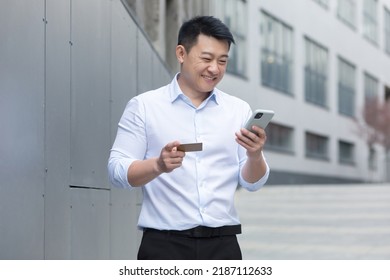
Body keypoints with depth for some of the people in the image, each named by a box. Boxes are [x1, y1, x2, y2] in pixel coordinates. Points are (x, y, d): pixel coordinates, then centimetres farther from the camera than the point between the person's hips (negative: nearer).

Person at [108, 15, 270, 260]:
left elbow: (252, 183, 8)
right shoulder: (144, 106, 2)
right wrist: (158, 165, -23)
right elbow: (117, 171, -4)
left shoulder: (239, 110, 10)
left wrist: (255, 155, -14)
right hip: (164, 244, -2)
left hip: (222, 244, 3)